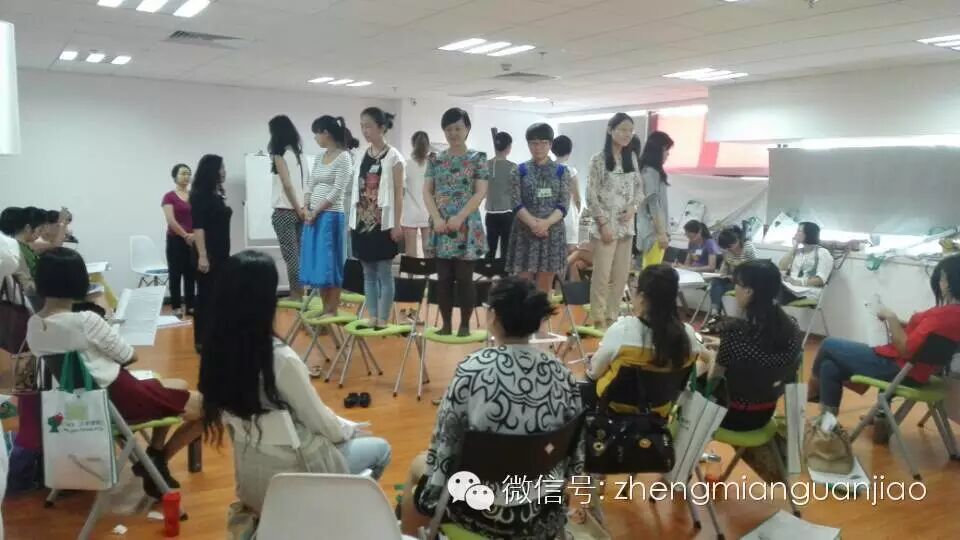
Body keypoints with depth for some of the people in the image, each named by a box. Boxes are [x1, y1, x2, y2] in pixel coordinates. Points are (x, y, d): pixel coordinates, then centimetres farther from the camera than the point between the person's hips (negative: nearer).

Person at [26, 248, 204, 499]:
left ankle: (152, 459, 22)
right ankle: (156, 462, 11)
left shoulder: (33, 326, -1)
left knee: (178, 387, 28)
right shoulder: (86, 321, -24)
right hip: (118, 399, -9)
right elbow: (130, 356, -9)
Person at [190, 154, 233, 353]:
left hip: (221, 253, 8)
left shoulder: (217, 193, 13)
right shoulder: (199, 195, -10)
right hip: (208, 254, -8)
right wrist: (202, 256, -23)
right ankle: (202, 340, 3)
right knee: (206, 297, -4)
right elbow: (198, 227, -17)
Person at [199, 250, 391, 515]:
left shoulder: (216, 351, -9)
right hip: (292, 475, -6)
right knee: (381, 448, 18)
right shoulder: (281, 359, -30)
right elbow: (321, 423, -18)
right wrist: (349, 429, 5)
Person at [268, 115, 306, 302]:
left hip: (285, 211, -7)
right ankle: (299, 293, 13)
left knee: (290, 255, -4)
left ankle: (295, 295, -3)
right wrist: (302, 208, 7)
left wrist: (298, 209, -7)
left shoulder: (280, 155, -9)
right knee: (298, 254, 9)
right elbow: (303, 183, 8)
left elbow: (287, 185, -14)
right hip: (298, 210, 7)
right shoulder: (298, 152, 11)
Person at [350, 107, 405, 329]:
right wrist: (351, 221, 9)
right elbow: (357, 191, 13)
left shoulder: (393, 156, -5)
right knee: (368, 273, 9)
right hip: (362, 223, 6)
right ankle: (372, 318, 15)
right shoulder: (361, 155, 10)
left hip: (383, 224, -5)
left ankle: (383, 321, 5)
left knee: (384, 273, 0)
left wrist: (397, 224, -12)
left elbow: (398, 193, -7)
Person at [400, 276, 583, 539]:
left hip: (481, 508, -4)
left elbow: (444, 441, -10)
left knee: (419, 466, 28)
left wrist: (430, 470, 10)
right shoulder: (562, 374, -7)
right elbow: (575, 451, 1)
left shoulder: (473, 369, -19)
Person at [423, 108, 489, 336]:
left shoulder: (478, 158, 0)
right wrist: (437, 218, -9)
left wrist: (459, 218, -15)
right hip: (441, 226, 3)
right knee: (444, 278, 6)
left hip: (467, 226, -3)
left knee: (464, 278, 0)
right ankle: (446, 324, 16)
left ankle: (465, 325, 11)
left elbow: (480, 193, -6)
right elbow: (427, 191, 6)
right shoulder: (436, 160, 9)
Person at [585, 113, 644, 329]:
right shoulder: (599, 159, -6)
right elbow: (591, 195, -9)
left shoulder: (632, 158, 10)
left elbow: (639, 188, 15)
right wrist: (603, 223, -13)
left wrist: (633, 207, -4)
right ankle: (599, 320, 7)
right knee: (602, 276, -4)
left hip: (626, 226, 6)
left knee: (621, 276, 9)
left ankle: (612, 317, 21)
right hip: (605, 226, -6)